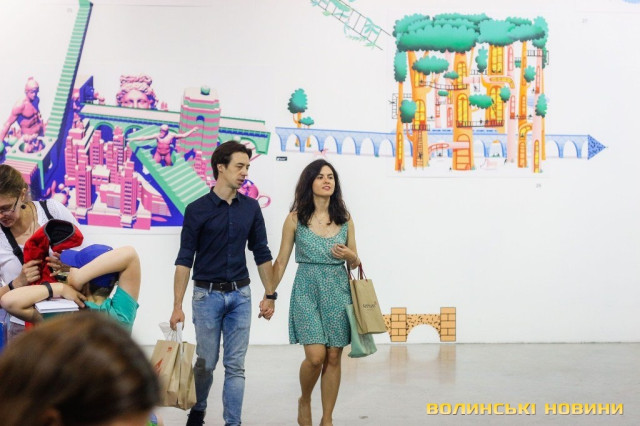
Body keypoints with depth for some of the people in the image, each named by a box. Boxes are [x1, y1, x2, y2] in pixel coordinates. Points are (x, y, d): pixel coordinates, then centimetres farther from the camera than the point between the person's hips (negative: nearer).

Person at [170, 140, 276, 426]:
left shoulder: (250, 208, 4)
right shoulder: (197, 209, -6)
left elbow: (261, 254, 10)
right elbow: (184, 260, -7)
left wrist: (269, 295, 7)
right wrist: (177, 306, -11)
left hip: (240, 295, 3)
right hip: (207, 295, -2)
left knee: (235, 365, 4)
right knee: (206, 362, 7)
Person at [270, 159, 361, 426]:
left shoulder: (345, 219, 6)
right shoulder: (295, 218, 0)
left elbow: (354, 263, 13)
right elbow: (281, 261, 4)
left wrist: (351, 256, -10)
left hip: (338, 291, 3)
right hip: (307, 290, -2)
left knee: (333, 358, 3)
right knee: (316, 356, -12)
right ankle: (304, 401, 18)